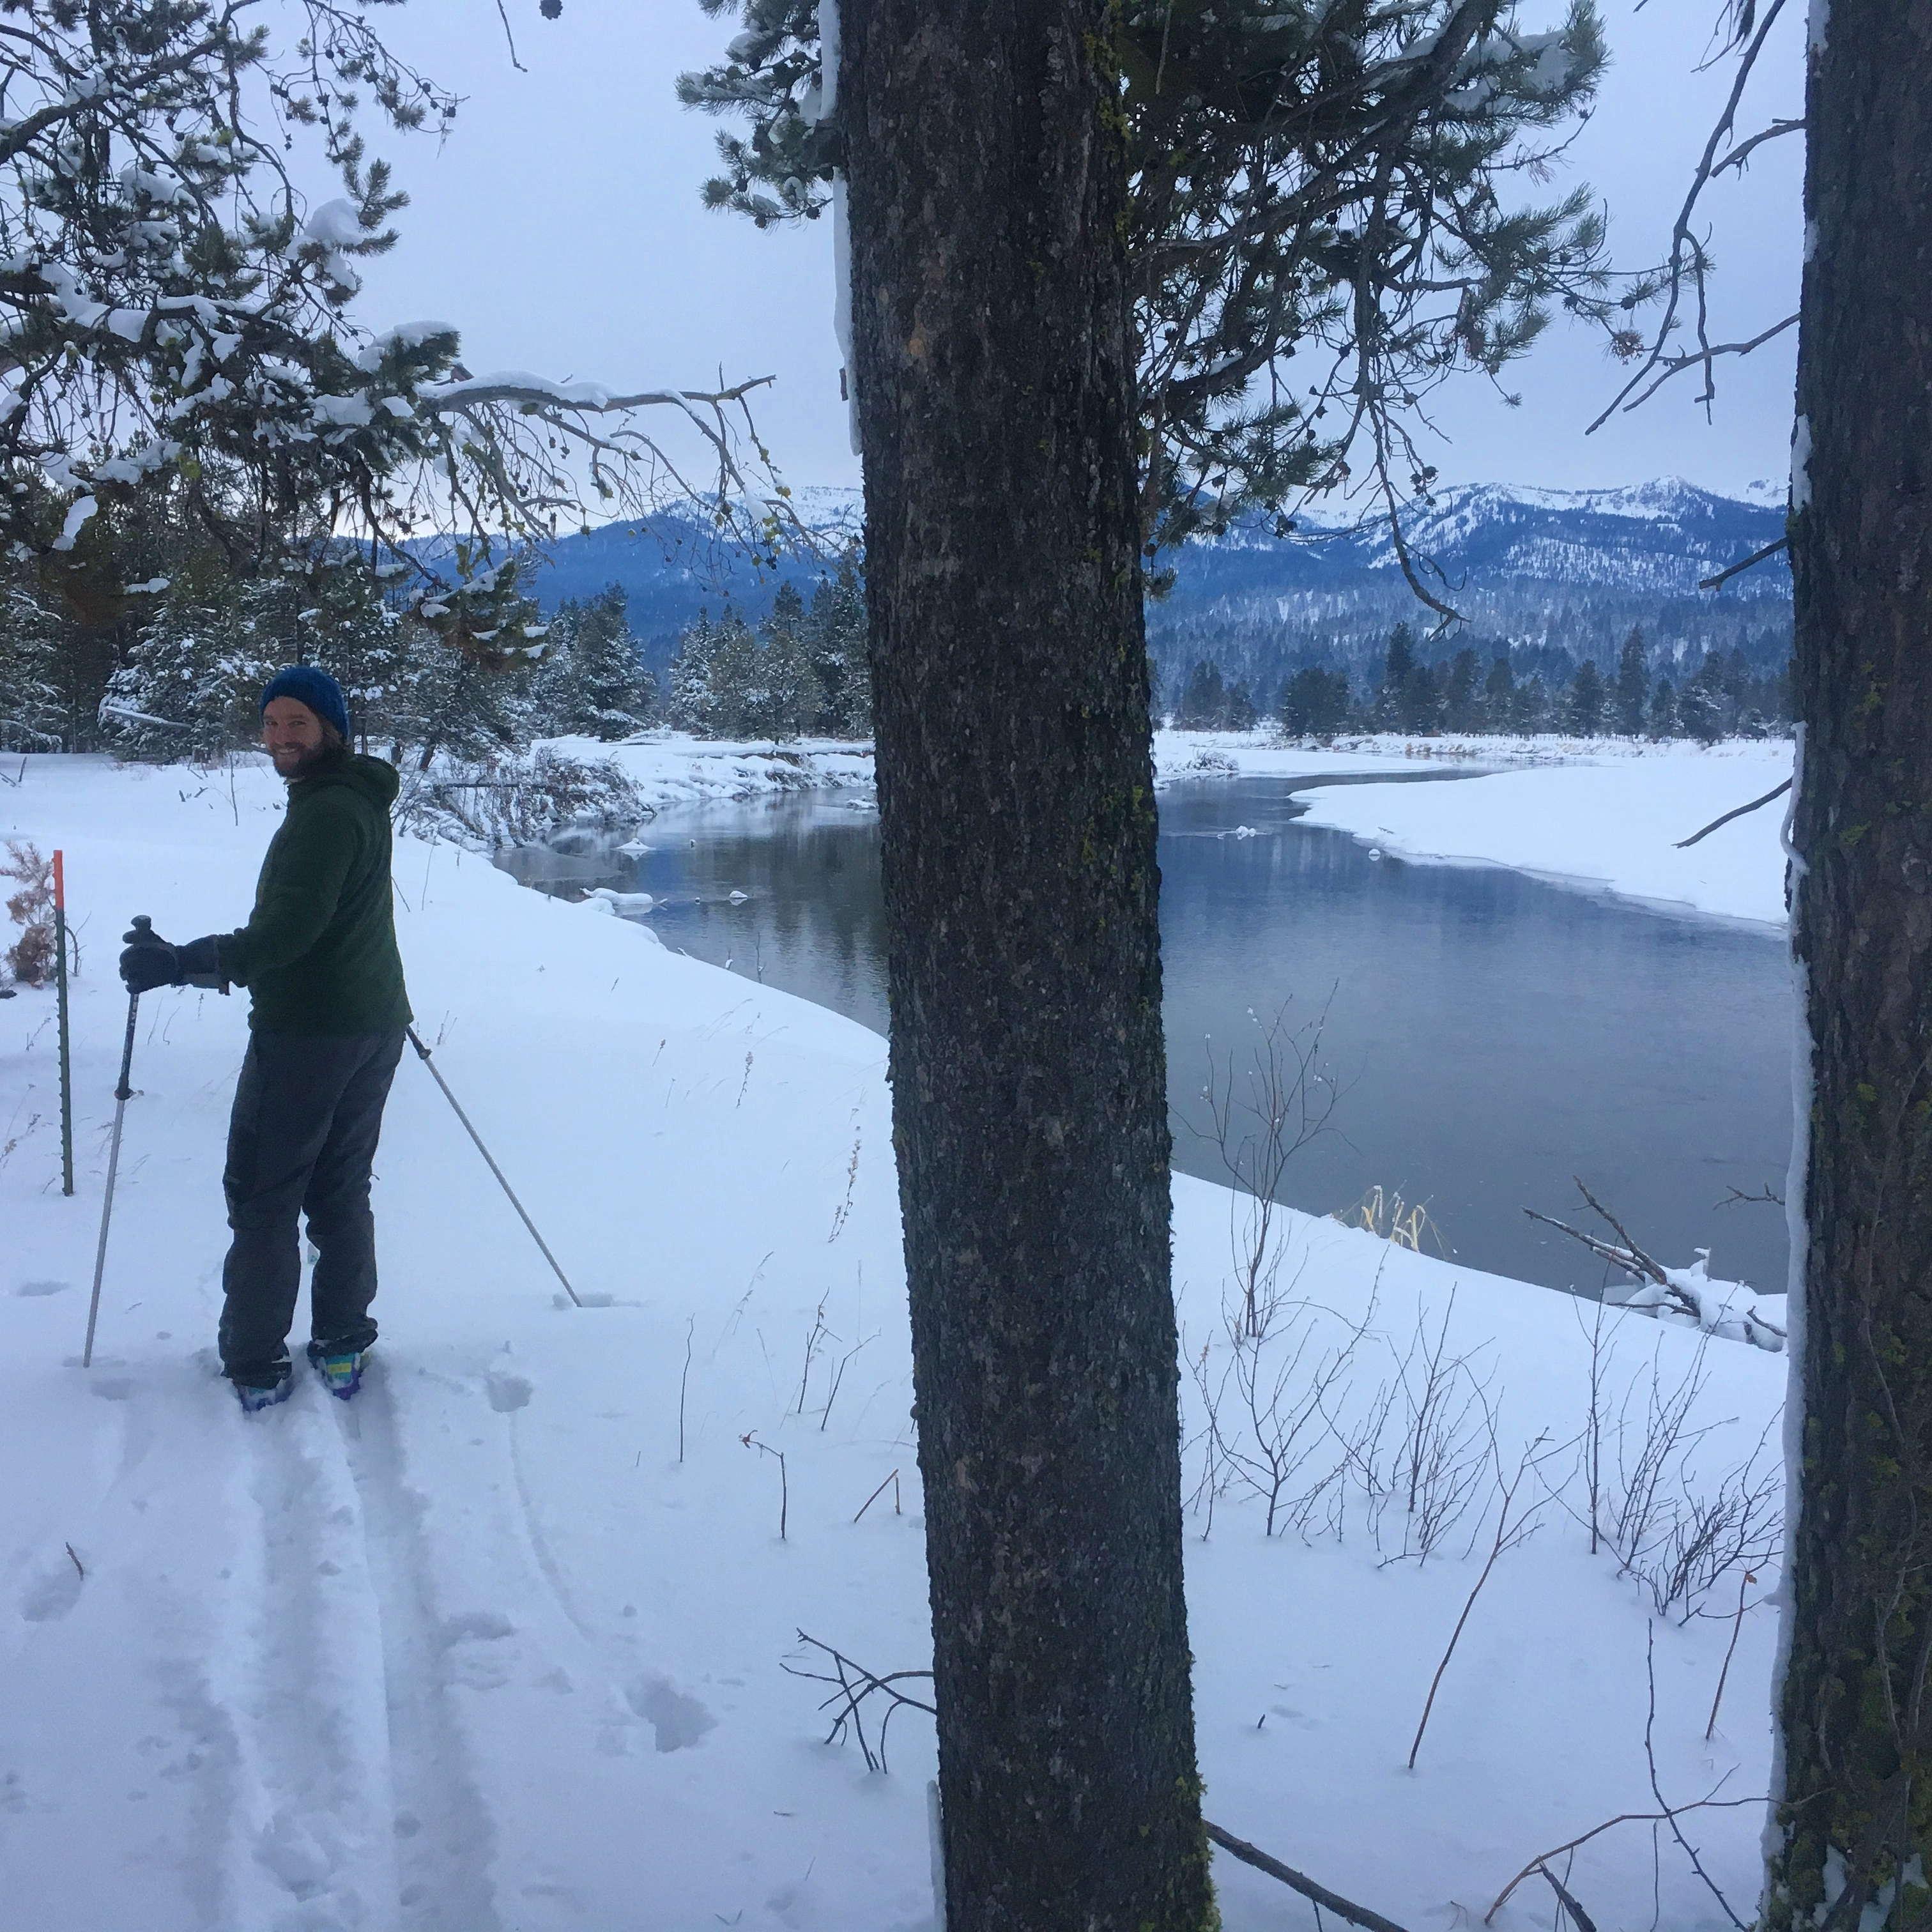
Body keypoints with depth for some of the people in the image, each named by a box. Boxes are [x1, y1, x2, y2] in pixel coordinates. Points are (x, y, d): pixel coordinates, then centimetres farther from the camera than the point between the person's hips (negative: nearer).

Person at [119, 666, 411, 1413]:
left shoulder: (325, 811, -17)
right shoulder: (359, 801, 14)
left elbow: (289, 930, -27)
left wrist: (182, 963, -30)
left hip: (306, 1032, -9)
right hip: (373, 1027, 10)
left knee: (262, 1197, 0)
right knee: (340, 1192, 14)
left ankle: (255, 1365, 5)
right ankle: (342, 1346, 18)